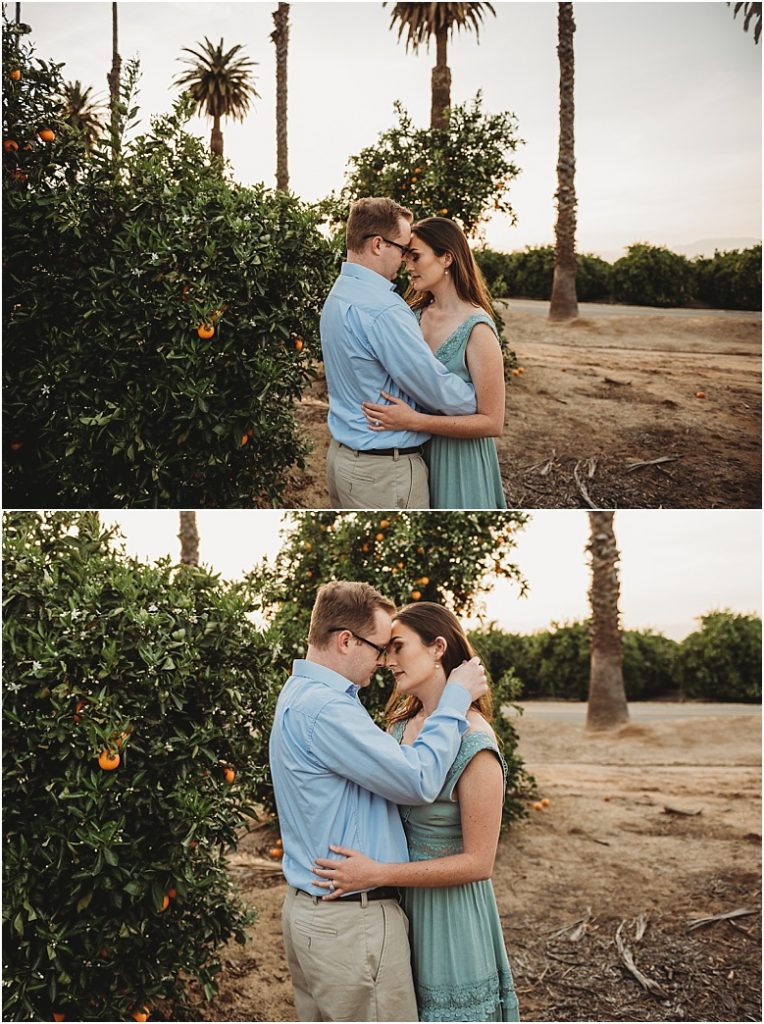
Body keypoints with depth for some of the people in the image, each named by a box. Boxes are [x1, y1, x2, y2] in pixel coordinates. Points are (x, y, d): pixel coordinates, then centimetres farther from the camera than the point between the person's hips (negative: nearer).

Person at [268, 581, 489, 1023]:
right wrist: (456, 698, -13)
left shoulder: (301, 694, 11)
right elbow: (419, 780, -23)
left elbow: (385, 763, 16)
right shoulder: (324, 709, -23)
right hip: (352, 921, -10)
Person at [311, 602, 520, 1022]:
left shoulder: (473, 744, -20)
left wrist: (376, 873, -23)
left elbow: (478, 862, -20)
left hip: (448, 909, -7)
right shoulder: (402, 726, 2)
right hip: (400, 904, 7)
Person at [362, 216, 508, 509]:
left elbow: (492, 422, -20)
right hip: (416, 453, 6)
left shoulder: (477, 329, -19)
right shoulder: (417, 314, 1)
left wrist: (413, 420, -26)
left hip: (458, 461, -6)